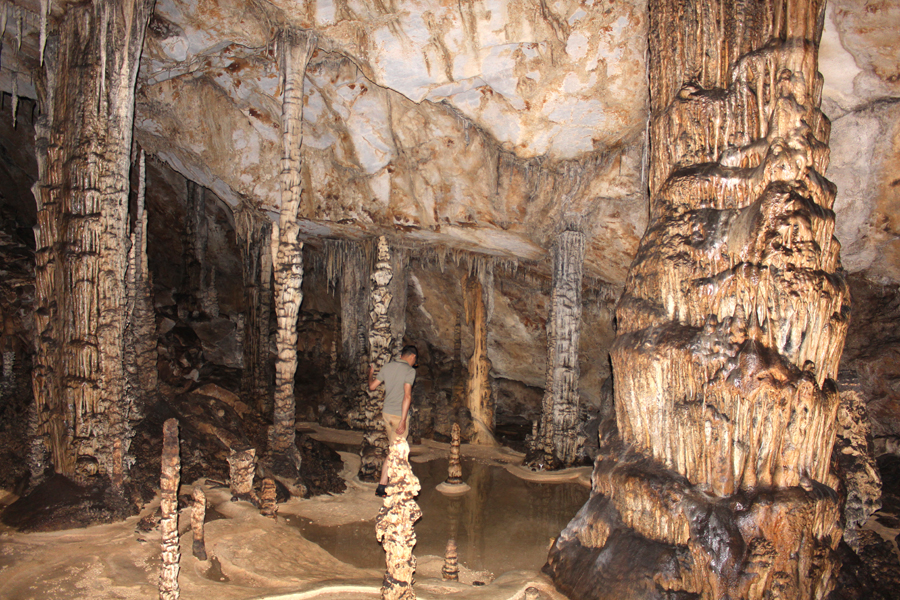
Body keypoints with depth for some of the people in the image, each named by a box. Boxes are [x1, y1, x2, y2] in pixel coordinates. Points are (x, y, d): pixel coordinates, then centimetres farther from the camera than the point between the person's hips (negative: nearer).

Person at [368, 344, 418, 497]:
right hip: (399, 415, -6)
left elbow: (372, 386, 12)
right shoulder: (409, 370, -12)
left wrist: (370, 373, 33)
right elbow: (407, 396, -19)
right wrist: (403, 421, -20)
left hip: (387, 412, 6)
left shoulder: (387, 367, 6)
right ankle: (382, 487, 3)